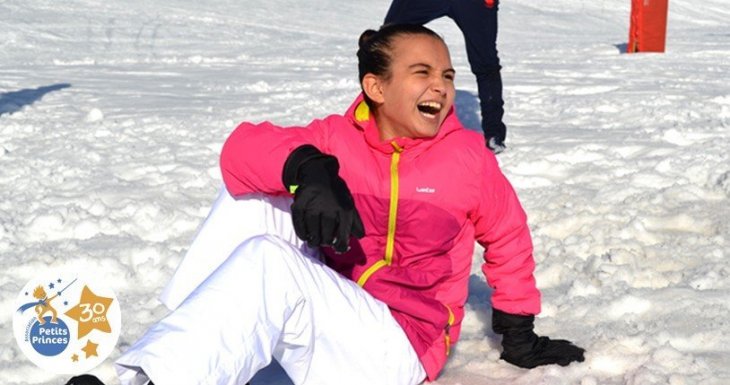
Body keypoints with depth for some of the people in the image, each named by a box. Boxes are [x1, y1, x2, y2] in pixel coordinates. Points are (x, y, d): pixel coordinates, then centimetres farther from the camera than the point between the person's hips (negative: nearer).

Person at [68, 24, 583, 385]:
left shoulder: (469, 157, -1)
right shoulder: (337, 140, 2)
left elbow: (508, 240, 12)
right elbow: (244, 148, -14)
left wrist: (519, 335, 16)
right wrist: (307, 169, -35)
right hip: (327, 310, 4)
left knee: (268, 263, -31)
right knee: (258, 189, -7)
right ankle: (191, 322, -17)